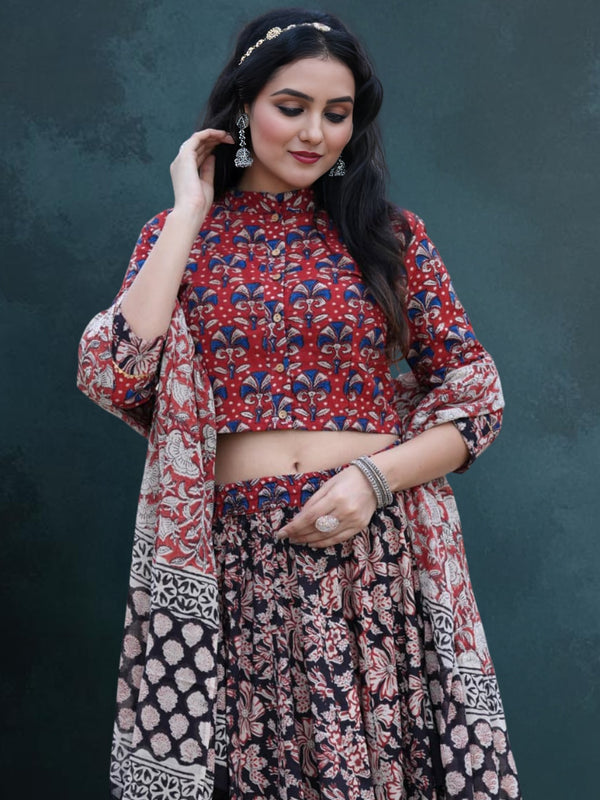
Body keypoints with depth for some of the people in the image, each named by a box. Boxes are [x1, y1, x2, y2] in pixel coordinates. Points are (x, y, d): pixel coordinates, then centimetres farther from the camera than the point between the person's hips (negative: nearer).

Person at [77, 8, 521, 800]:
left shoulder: (391, 235, 6)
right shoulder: (179, 236, 7)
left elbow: (476, 396, 5)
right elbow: (111, 378, -9)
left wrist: (374, 476, -12)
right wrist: (190, 216, -5)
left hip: (381, 555, 1)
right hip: (240, 561, 0)